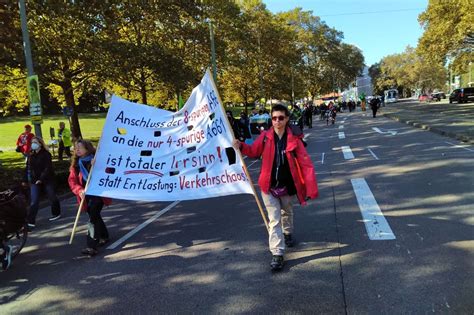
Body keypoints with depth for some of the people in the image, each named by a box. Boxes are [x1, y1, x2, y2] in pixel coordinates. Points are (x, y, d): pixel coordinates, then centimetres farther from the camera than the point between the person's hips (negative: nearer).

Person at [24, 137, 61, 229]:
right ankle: (31, 221, 0)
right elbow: (28, 168, 9)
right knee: (34, 201, -1)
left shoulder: (46, 154, -12)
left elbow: (48, 168, -18)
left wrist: (41, 178, -24)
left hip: (47, 180, -4)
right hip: (34, 181, 4)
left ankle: (56, 213, 33)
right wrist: (26, 179, 6)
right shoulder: (31, 155, 6)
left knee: (52, 197, 11)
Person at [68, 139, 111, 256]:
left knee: (93, 216, -16)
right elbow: (72, 180, -2)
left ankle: (92, 247, -16)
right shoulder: (75, 164, 4)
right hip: (86, 195, 6)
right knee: (94, 216, 17)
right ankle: (104, 237, 39)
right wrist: (79, 190, -21)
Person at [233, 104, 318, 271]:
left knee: (287, 213, 26)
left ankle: (287, 233, 54)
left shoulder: (294, 139, -12)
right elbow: (254, 151, 6)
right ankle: (277, 254, 3)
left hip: (287, 186, 1)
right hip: (269, 186, -1)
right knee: (274, 219, 0)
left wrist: (311, 187, -19)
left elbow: (306, 163, -13)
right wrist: (241, 146, -15)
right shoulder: (265, 136, -9)